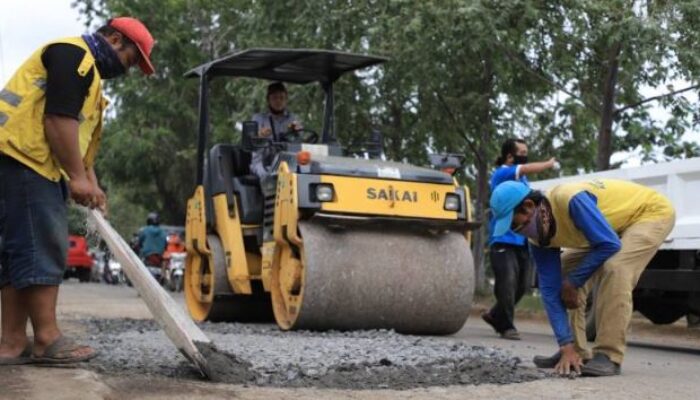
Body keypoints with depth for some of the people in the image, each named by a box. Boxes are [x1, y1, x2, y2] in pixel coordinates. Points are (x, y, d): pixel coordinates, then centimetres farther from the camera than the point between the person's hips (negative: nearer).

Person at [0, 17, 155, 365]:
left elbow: (81, 140, 27)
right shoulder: (73, 54, -7)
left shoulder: (88, 70, 27)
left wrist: (90, 185, 19)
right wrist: (78, 177, -15)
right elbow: (58, 119, -18)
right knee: (38, 248, -10)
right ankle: (47, 339, -7)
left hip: (34, 165, 11)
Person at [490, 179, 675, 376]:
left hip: (652, 212, -8)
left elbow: (610, 245, -36)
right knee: (560, 273, 1)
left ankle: (609, 355, -24)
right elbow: (550, 288, -13)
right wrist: (567, 346, -20)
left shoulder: (570, 200, -38)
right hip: (615, 223, 8)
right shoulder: (538, 236, -13)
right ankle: (576, 352, 6)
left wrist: (572, 282, -23)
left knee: (614, 268, -31)